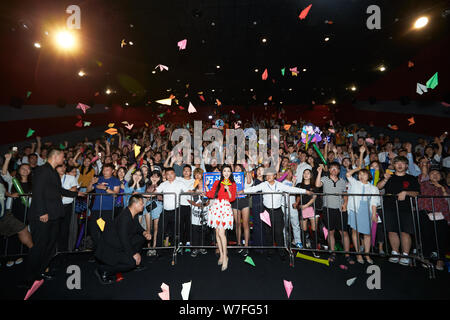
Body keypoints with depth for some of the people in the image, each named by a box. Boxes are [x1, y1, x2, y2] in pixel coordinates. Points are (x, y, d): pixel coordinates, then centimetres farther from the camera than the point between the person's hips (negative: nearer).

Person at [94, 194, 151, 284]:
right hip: (109, 248, -9)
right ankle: (103, 270, -6)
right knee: (132, 262, -20)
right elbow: (124, 238, -28)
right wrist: (133, 253, -21)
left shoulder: (132, 214, 0)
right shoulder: (124, 217, -28)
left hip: (120, 244, 9)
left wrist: (144, 232, -5)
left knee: (142, 237, 3)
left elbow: (137, 227, 16)